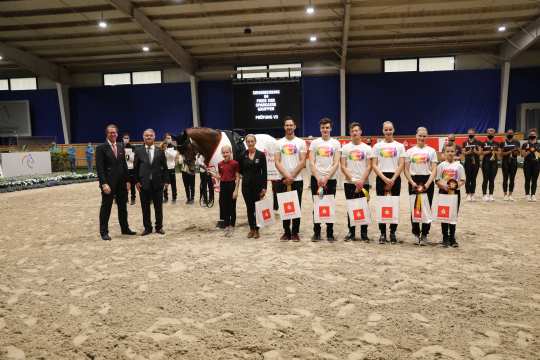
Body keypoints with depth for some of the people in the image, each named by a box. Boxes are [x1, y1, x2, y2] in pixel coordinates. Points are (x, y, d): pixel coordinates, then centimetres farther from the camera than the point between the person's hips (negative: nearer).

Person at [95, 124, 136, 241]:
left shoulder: (121, 147, 10)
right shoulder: (101, 148, -7)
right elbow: (99, 168, -12)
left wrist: (127, 180, 6)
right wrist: (104, 183, -19)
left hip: (121, 183, 5)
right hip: (108, 183, -5)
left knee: (123, 206, 12)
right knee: (106, 207, 4)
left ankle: (125, 228, 24)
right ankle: (104, 232, 13)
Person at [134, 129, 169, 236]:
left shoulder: (160, 151, 5)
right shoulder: (138, 151, 5)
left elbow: (165, 167, 5)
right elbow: (135, 167, 4)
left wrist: (166, 180, -2)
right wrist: (137, 181, -3)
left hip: (157, 183, 0)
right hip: (144, 183, 0)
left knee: (158, 207, 8)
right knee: (145, 207, 6)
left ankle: (159, 227, 20)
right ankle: (147, 228, 18)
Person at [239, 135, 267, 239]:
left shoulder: (261, 155, -2)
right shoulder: (243, 155, 4)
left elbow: (264, 172, -5)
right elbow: (240, 169, 16)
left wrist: (264, 187, -9)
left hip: (258, 184, -2)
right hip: (246, 185, 2)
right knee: (249, 207, 8)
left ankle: (257, 229, 11)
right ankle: (251, 229, 18)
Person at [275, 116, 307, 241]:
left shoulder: (301, 142, 3)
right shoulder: (279, 143, 8)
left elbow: (302, 162, -3)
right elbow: (277, 162, 0)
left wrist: (292, 177, -10)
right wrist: (286, 175, -12)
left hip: (297, 180, -1)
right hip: (282, 180, 2)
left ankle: (295, 232, 10)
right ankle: (286, 231, 15)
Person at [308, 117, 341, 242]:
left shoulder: (336, 143, 4)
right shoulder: (314, 143, 5)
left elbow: (336, 163, -3)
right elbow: (311, 163, -1)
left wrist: (326, 178, -12)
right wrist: (318, 178, -11)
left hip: (330, 179, 0)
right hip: (316, 179, 0)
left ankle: (330, 233, 12)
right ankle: (316, 232, 13)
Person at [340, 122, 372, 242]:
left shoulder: (367, 148, 6)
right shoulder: (345, 147, 6)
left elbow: (369, 167, 1)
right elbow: (343, 166, 1)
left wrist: (362, 181, -11)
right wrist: (352, 180, -10)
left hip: (364, 182, 0)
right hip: (349, 183, 0)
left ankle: (364, 233, 10)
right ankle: (351, 232, 13)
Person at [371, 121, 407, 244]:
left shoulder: (399, 146, 7)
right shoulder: (377, 146, 8)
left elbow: (401, 165, 0)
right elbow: (374, 165, 1)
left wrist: (392, 180, -11)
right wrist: (384, 179, -11)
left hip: (395, 178, 0)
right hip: (381, 178, 0)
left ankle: (393, 233, 11)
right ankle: (382, 233, 6)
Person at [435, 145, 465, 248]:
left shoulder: (459, 166, 3)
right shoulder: (441, 165, 1)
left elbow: (463, 180, 2)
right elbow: (437, 181, -1)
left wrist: (457, 185, -18)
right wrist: (444, 186, -18)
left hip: (455, 192, 1)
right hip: (443, 191, -1)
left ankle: (452, 238, 16)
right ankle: (445, 238, 11)